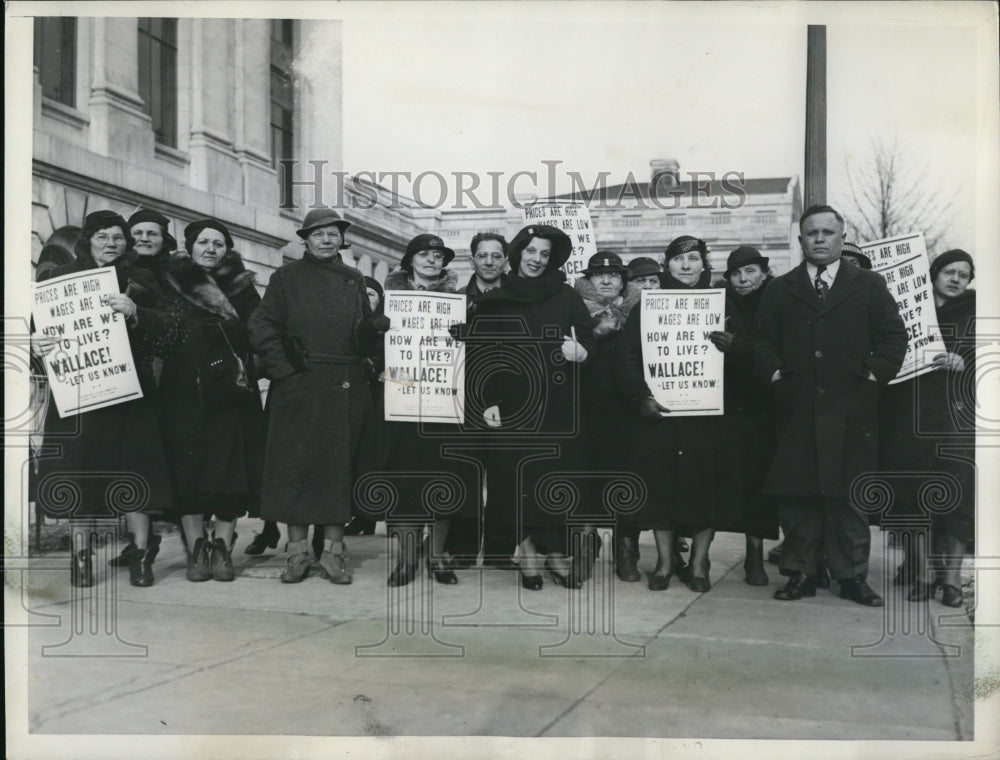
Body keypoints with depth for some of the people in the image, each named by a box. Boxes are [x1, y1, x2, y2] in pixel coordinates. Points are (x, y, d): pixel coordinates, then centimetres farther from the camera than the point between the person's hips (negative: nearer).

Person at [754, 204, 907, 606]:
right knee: (797, 495, 3)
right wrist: (774, 373, -5)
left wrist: (875, 374, -5)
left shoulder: (869, 285, 10)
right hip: (796, 410, 1)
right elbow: (763, 343, 9)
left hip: (851, 411, -1)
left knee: (849, 495, 3)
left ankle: (852, 576, 12)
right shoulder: (779, 290, 13)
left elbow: (893, 336, 5)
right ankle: (800, 573, 11)